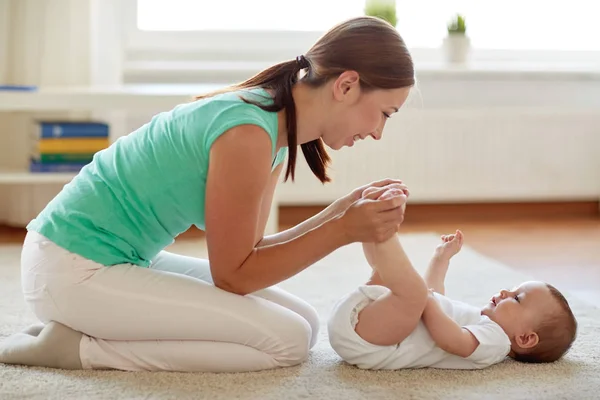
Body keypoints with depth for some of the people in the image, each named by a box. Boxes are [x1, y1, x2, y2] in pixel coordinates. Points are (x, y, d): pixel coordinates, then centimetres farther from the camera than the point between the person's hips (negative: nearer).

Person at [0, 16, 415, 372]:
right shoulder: (247, 133, -25)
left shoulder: (276, 123, 4)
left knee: (303, 321, 9)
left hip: (123, 259, 10)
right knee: (288, 339, -12)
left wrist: (343, 211, -2)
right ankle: (80, 347, -7)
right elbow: (234, 275, -16)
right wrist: (342, 231, -17)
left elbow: (250, 252, 5)